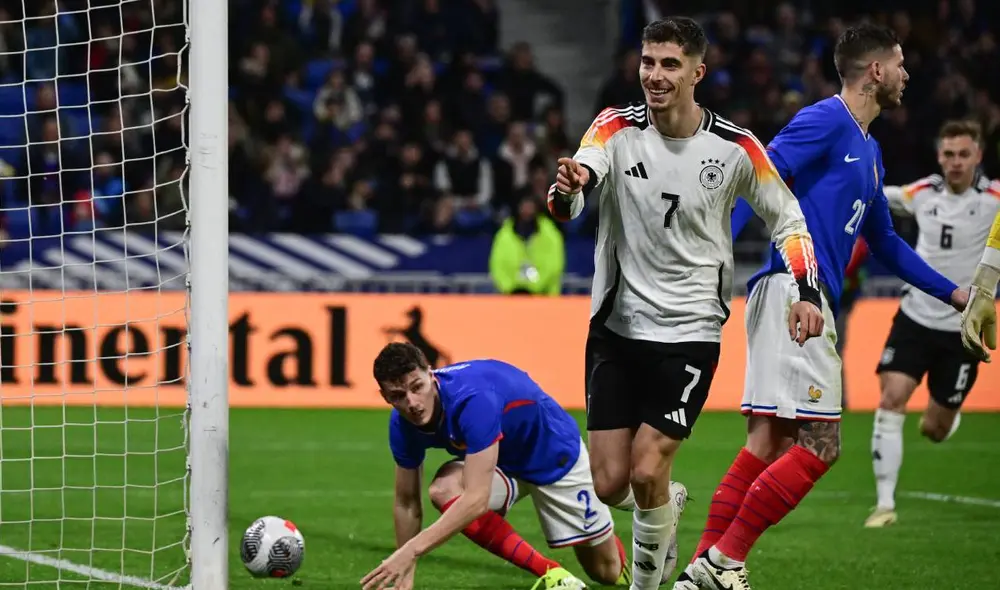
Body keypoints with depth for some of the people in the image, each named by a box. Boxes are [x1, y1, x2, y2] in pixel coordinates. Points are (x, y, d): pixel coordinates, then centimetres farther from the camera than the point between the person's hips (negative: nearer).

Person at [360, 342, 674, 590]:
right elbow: (407, 502, -6)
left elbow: (476, 500, -47)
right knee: (443, 490, -30)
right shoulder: (403, 423, -20)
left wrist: (411, 551, -51)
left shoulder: (473, 399, -42)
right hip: (504, 465, 5)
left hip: (555, 453, -5)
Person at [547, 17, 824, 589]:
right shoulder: (617, 128, -7)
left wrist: (807, 294, -8)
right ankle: (664, 507, 35)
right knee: (611, 485, 1)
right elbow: (568, 204, -23)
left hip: (690, 332, -2)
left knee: (646, 471, -14)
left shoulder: (735, 147, -7)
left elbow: (788, 219, 7)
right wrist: (567, 190, -48)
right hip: (617, 327, 2)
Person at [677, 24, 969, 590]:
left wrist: (953, 292, 36)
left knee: (766, 447, 6)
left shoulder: (869, 151, 23)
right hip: (794, 290, -10)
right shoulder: (826, 120, -6)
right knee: (818, 445, -12)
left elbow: (885, 242, 33)